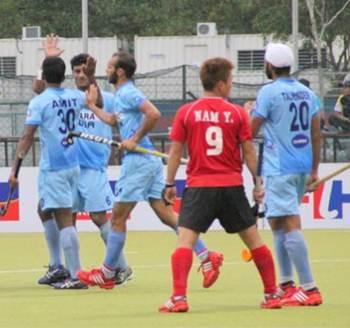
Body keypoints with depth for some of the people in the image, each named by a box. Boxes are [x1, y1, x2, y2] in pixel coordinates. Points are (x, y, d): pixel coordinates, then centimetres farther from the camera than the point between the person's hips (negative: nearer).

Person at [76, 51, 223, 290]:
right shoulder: (121, 95, 19)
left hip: (138, 161, -10)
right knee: (165, 213, 5)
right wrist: (92, 106, 41)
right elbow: (113, 120, 38)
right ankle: (206, 257, -3)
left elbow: (153, 114, -27)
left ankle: (106, 274, 8)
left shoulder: (128, 93, -11)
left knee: (118, 217, 0)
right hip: (148, 161, 10)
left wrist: (135, 140, -20)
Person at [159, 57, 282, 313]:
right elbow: (249, 152, 3)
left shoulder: (186, 112, 0)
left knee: (185, 240, -5)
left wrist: (170, 184, 10)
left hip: (199, 186, -1)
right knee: (253, 239, 14)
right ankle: (272, 294, 20)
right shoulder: (238, 113, 0)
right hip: (232, 186, 1)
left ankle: (179, 298, -20)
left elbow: (175, 151, 2)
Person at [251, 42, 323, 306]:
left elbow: (251, 131, -6)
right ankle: (286, 284, 19)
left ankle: (309, 289, -18)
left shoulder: (269, 92, -10)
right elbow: (316, 134, 13)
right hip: (303, 167, 8)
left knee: (291, 225, -11)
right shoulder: (307, 93, 10)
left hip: (279, 169, -8)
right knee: (278, 223, 19)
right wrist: (314, 170, 20)